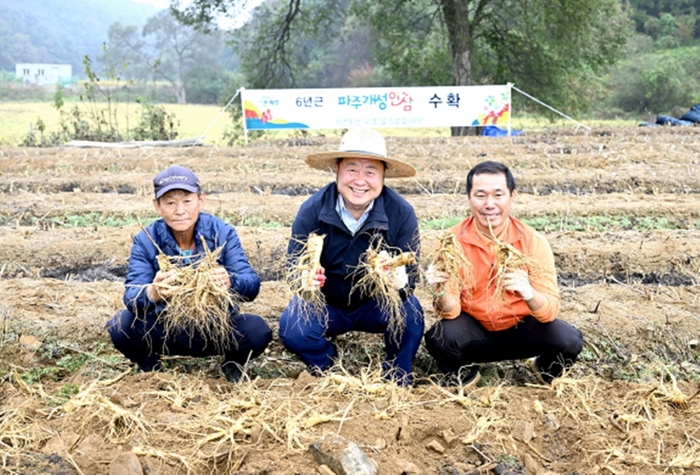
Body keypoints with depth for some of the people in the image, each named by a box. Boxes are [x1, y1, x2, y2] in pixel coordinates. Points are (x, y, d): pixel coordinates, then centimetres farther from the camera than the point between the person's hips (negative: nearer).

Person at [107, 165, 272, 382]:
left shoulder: (222, 233, -13)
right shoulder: (145, 241, -12)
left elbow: (252, 285, -23)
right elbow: (131, 297, -24)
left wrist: (230, 282, -47)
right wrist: (152, 293, -49)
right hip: (164, 331, 0)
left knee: (257, 331, -29)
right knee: (122, 325, -27)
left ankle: (233, 363, 7)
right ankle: (149, 367, 7)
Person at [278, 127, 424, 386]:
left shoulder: (401, 213, -19)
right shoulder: (312, 210, -17)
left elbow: (410, 274, -19)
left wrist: (400, 280, -44)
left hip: (377, 305, 0)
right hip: (326, 305, 1)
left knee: (409, 311, -30)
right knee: (291, 326, -27)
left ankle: (397, 380, 1)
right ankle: (330, 374, 9)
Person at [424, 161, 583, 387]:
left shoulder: (533, 241, -14)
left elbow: (550, 311, -18)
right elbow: (451, 312, -16)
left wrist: (528, 294, -41)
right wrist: (441, 293, -39)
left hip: (522, 329, 1)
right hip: (474, 330, 0)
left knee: (569, 341, -25)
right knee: (439, 338, -30)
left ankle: (547, 370, 12)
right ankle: (463, 374, 6)